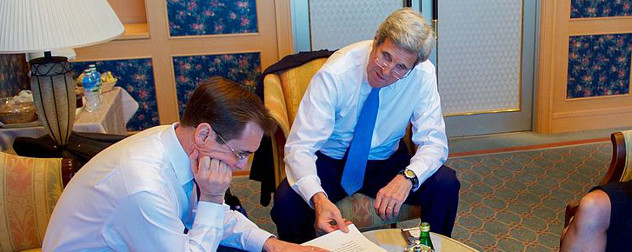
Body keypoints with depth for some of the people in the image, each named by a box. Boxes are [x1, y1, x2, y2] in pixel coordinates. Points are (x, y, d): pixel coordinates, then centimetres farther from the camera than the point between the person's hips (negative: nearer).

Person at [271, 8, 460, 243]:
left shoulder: (422, 74, -17)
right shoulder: (335, 73, -25)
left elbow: (433, 142, -15)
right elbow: (299, 147, -27)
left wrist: (407, 177, -37)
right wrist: (318, 198, -46)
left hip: (387, 161, 3)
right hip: (330, 161, -2)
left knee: (446, 185, -22)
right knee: (287, 200, -30)